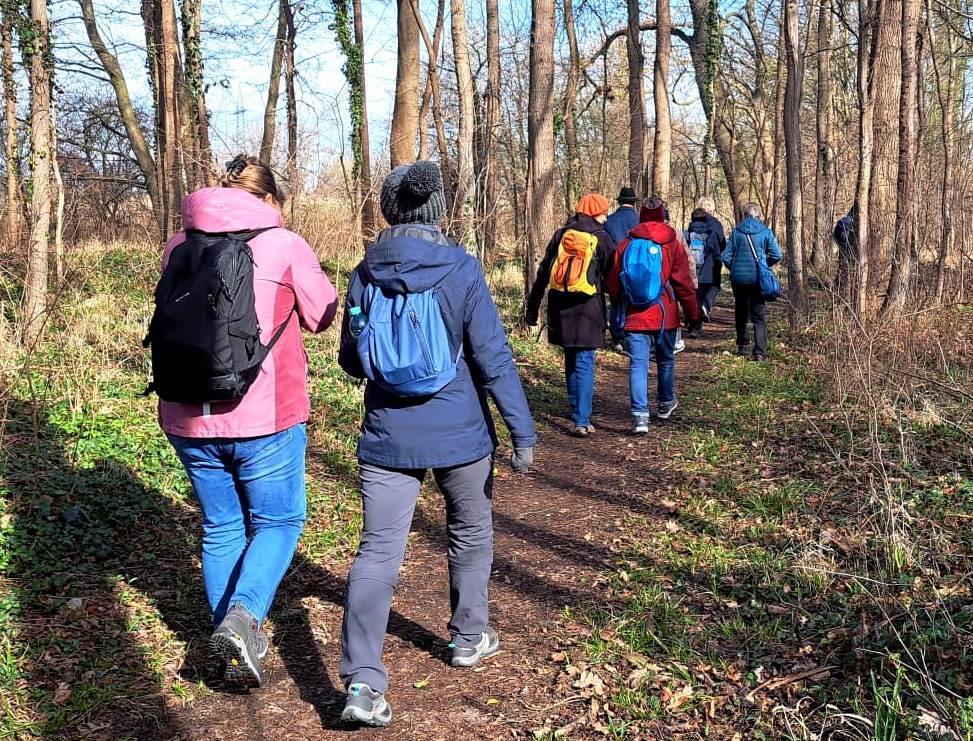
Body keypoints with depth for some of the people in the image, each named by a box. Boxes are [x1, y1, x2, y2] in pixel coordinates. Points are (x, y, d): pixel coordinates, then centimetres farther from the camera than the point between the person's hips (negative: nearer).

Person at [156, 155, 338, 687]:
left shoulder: (178, 247, 6)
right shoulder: (284, 246, -6)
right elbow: (322, 315, 6)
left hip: (188, 419, 4)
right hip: (264, 418, -4)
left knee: (221, 529, 17)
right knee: (278, 521, 14)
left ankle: (238, 648, 24)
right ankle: (243, 616, -8)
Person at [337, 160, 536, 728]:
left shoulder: (366, 273, -2)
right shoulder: (462, 270, -10)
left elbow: (351, 359, 7)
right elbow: (494, 357, -12)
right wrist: (523, 432, -6)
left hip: (388, 437, 1)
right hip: (461, 435, -1)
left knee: (379, 553, 1)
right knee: (471, 533, 22)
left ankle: (363, 683, -7)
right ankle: (470, 638, 37)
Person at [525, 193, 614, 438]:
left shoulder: (560, 235, 8)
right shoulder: (602, 238, -2)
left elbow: (543, 274, 9)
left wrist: (532, 308, 12)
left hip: (560, 306, 4)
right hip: (588, 308, -4)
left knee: (570, 360, 17)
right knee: (584, 362, -3)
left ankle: (576, 412, 29)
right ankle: (582, 421, -9)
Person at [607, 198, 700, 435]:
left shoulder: (625, 246, 2)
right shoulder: (672, 245, -3)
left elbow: (613, 284, 8)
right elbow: (684, 284, -3)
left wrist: (619, 308, 24)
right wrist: (693, 314, 6)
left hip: (635, 317, 0)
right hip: (665, 316, 0)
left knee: (638, 364, -1)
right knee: (666, 360, 19)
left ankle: (640, 416, -12)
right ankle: (666, 403, 37)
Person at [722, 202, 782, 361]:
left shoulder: (736, 232, 0)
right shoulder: (765, 232, -2)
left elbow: (726, 257, -3)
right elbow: (776, 255, -5)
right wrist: (764, 265, 13)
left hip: (738, 278, 1)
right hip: (758, 278, -1)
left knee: (741, 313, 18)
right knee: (759, 316, 2)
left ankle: (742, 346, 26)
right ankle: (760, 351, -8)